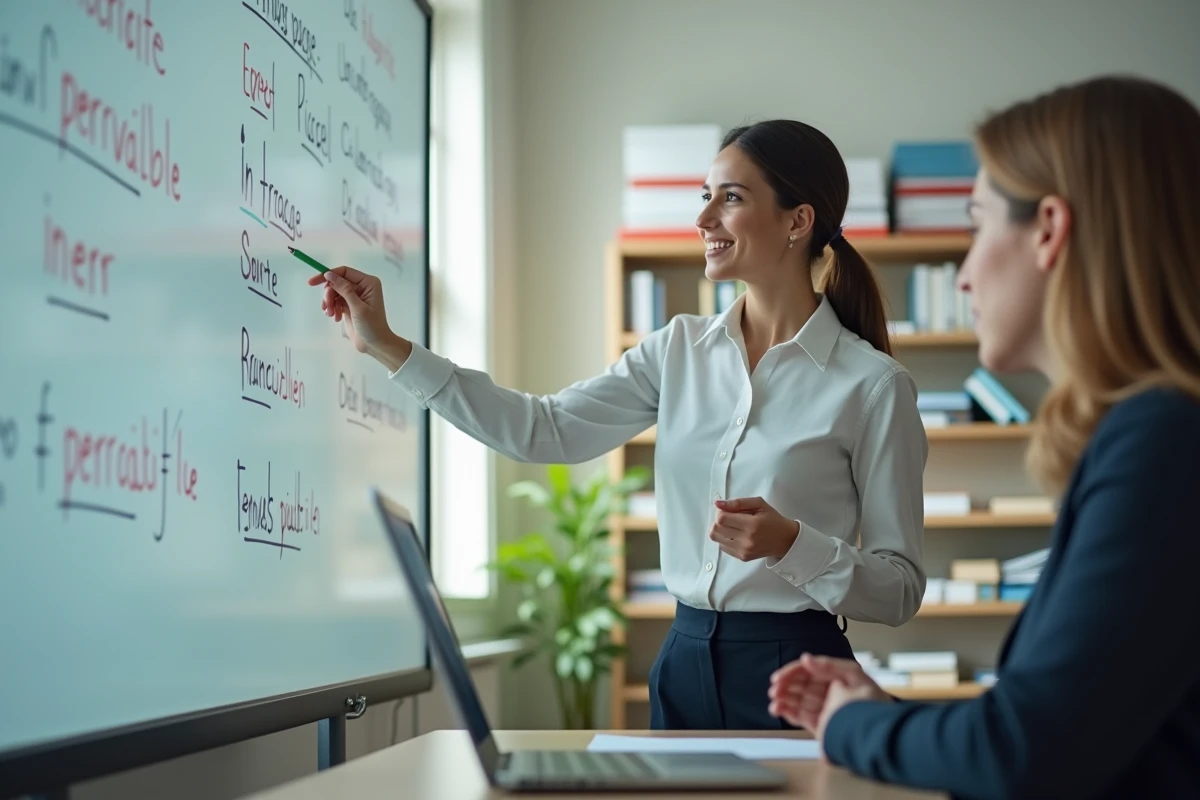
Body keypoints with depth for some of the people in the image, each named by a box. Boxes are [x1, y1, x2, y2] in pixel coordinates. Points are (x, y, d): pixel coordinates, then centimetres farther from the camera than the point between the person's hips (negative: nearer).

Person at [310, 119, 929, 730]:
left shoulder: (873, 385, -10)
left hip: (793, 678, -5)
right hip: (685, 661, 5)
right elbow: (546, 430, -2)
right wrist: (387, 347, -5)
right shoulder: (681, 350, 5)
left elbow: (901, 589, -7)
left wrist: (790, 543, -25)